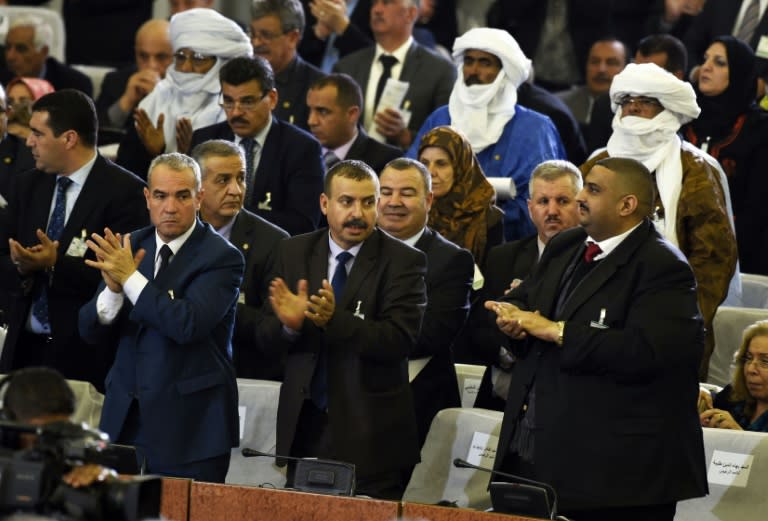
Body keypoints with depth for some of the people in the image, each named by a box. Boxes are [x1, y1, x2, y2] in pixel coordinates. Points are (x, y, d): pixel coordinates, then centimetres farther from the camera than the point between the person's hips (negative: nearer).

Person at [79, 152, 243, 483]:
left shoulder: (221, 257, -8)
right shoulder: (130, 247, 8)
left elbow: (189, 324, -22)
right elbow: (90, 330, 5)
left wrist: (130, 278, -19)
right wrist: (113, 289, -15)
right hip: (126, 419, 5)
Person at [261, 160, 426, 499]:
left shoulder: (402, 261, -5)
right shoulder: (294, 253, 7)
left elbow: (399, 341, -16)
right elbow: (268, 337, 5)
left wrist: (335, 319, -28)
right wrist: (290, 324, -18)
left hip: (369, 433, -3)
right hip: (304, 425, 3)